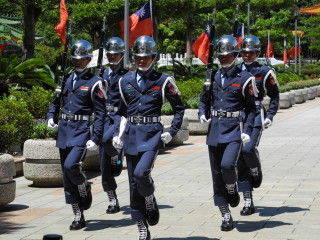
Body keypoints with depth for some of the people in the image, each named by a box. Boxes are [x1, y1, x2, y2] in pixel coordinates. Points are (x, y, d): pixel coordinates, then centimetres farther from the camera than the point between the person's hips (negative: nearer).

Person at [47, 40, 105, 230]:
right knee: (67, 178, 6)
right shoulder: (66, 79, 13)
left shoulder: (94, 83, -4)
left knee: (70, 165, -26)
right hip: (64, 130, 6)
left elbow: (100, 114, -7)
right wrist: (51, 117, 4)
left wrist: (96, 139, -15)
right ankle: (79, 217, 15)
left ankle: (85, 189, 8)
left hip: (81, 131, -6)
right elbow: (56, 101, 24)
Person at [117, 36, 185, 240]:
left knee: (141, 173, -25)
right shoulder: (126, 81, 10)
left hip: (152, 133, -4)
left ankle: (151, 202, 8)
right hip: (132, 134, 4)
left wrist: (172, 132, -2)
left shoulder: (163, 81, 0)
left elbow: (179, 108, 7)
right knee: (134, 184, 4)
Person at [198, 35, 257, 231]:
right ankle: (226, 217, 14)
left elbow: (251, 108, 0)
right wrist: (202, 114, 2)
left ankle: (233, 191, 8)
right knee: (217, 174, 5)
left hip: (235, 129, -5)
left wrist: (247, 131, -10)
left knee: (227, 164, -26)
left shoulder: (244, 78, -2)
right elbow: (203, 99, 22)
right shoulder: (213, 77, 10)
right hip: (215, 129, 5)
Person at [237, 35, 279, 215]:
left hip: (256, 115, -4)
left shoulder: (264, 72, 3)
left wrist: (270, 116, -2)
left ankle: (257, 173, 7)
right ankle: (248, 203, 8)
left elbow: (275, 96, 8)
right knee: (240, 162, 1)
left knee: (248, 148, -27)